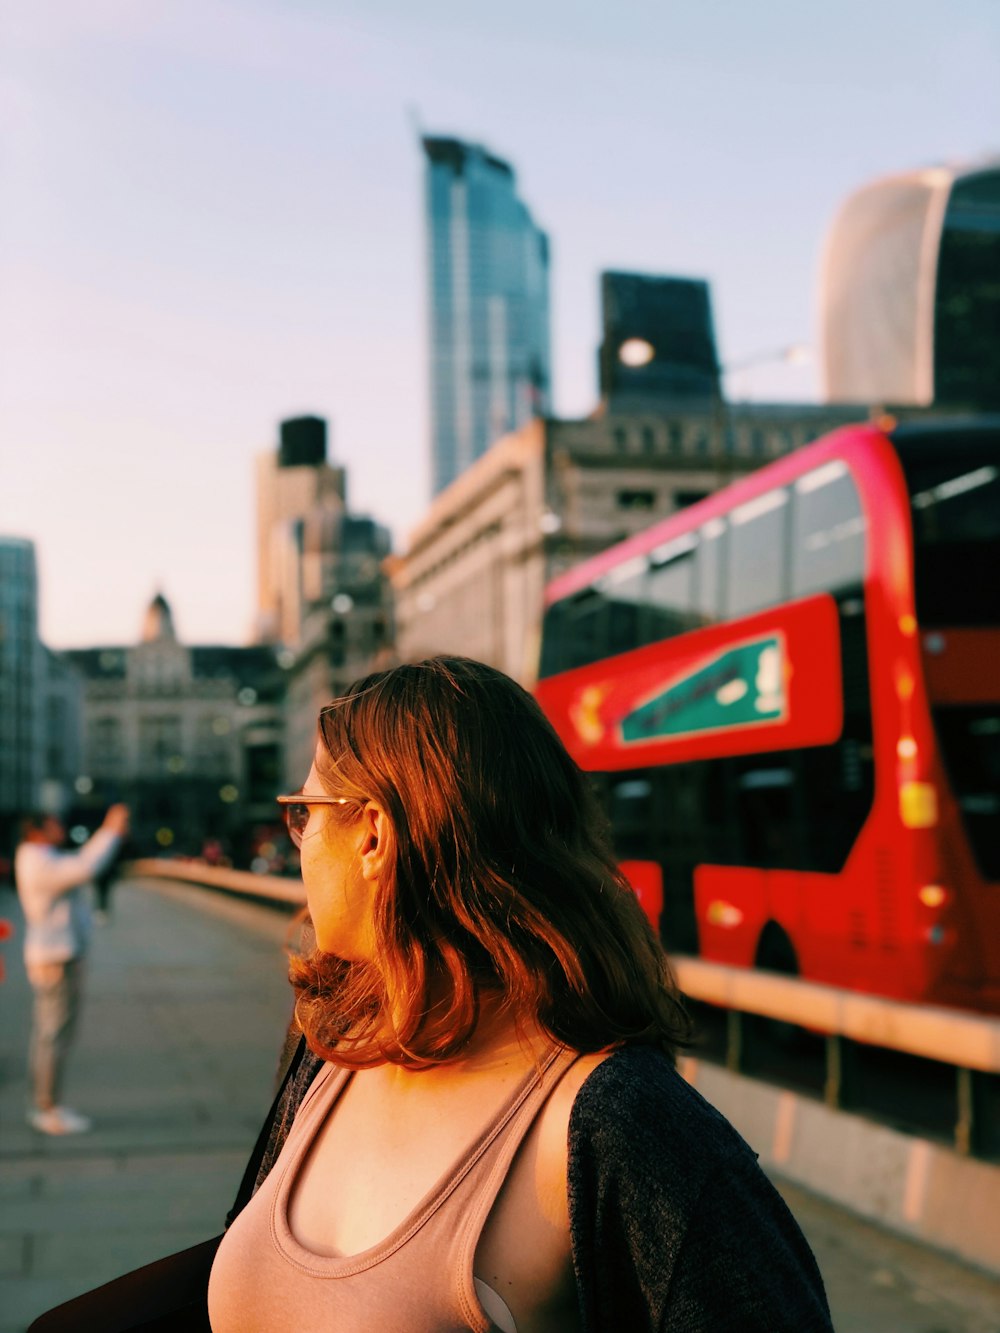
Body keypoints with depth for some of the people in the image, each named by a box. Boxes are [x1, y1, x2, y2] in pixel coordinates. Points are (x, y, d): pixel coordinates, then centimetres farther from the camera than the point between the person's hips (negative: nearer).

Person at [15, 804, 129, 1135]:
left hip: (53, 957, 11)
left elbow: (82, 862, 21)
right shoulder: (39, 863, -19)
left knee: (46, 1035, 13)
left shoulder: (40, 860, 13)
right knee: (55, 1036, -6)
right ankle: (49, 1113, -1)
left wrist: (109, 831, 14)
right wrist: (112, 832, -20)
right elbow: (86, 869, -29)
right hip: (58, 961, -11)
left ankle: (44, 1107, 19)